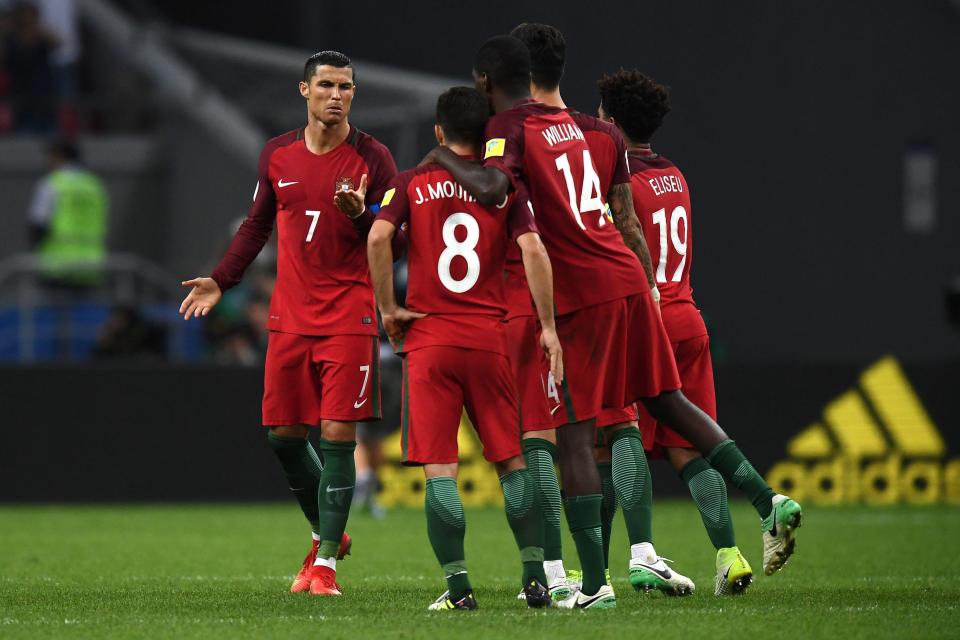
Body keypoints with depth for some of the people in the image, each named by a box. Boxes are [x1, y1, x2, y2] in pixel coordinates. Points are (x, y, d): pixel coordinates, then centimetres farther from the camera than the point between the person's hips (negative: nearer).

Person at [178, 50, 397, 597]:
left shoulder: (372, 158, -4)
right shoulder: (278, 155, 7)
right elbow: (258, 224, 20)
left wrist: (360, 215, -24)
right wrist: (220, 280, 12)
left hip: (350, 319, -4)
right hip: (290, 319, 4)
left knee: (338, 435, -8)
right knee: (284, 435, 6)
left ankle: (326, 562, -1)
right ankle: (327, 535, 28)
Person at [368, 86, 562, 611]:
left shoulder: (412, 183, 5)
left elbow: (379, 237, -10)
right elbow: (532, 250, -7)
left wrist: (388, 308, 0)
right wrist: (547, 327, -3)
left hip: (428, 339, -1)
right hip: (491, 339, 1)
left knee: (439, 469, -1)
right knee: (513, 462, 10)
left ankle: (458, 587, -7)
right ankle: (536, 578, 6)